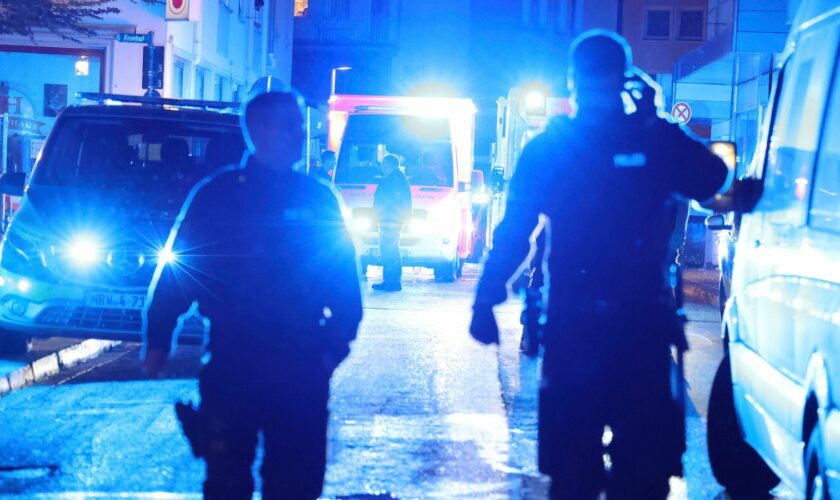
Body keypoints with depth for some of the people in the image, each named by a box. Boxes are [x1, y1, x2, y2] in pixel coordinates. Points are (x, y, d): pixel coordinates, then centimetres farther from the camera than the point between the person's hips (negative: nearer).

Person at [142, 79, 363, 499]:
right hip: (231, 366, -2)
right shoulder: (217, 194, 0)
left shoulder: (319, 198, 8)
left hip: (301, 371, 2)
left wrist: (335, 344, 2)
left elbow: (346, 278, 11)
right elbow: (175, 267, 0)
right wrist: (157, 340, -5)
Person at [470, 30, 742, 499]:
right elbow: (515, 230, 7)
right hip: (573, 323, 1)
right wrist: (486, 299, -3)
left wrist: (659, 122, -14)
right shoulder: (548, 147, 7)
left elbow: (714, 181, -9)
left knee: (645, 460, -1)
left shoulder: (654, 139, 5)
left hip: (643, 321, -1)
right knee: (571, 462, 4)